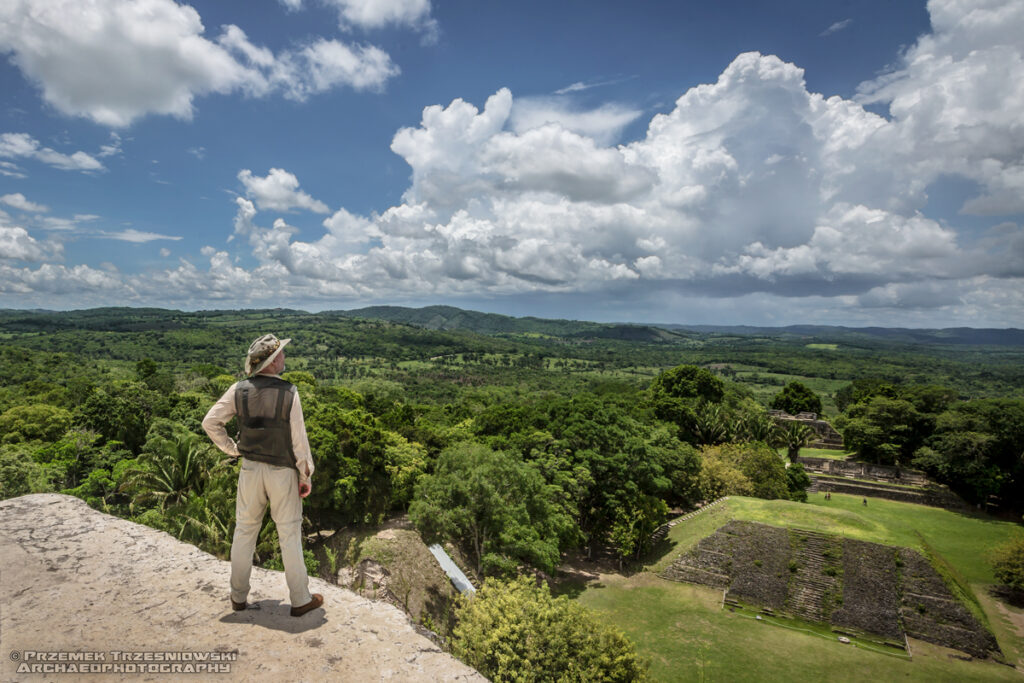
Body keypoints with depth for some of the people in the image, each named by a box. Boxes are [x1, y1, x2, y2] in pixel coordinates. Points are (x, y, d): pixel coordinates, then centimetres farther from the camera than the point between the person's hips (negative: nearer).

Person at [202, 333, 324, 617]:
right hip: (283, 471, -3)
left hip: (250, 469, 4)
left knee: (245, 530, 18)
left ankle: (238, 596, 31)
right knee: (289, 534, 7)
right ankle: (300, 599, 18)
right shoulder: (288, 392, -18)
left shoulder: (239, 390, -7)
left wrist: (231, 448, 9)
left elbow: (210, 422, -1)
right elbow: (299, 438, -14)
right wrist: (306, 476, -5)